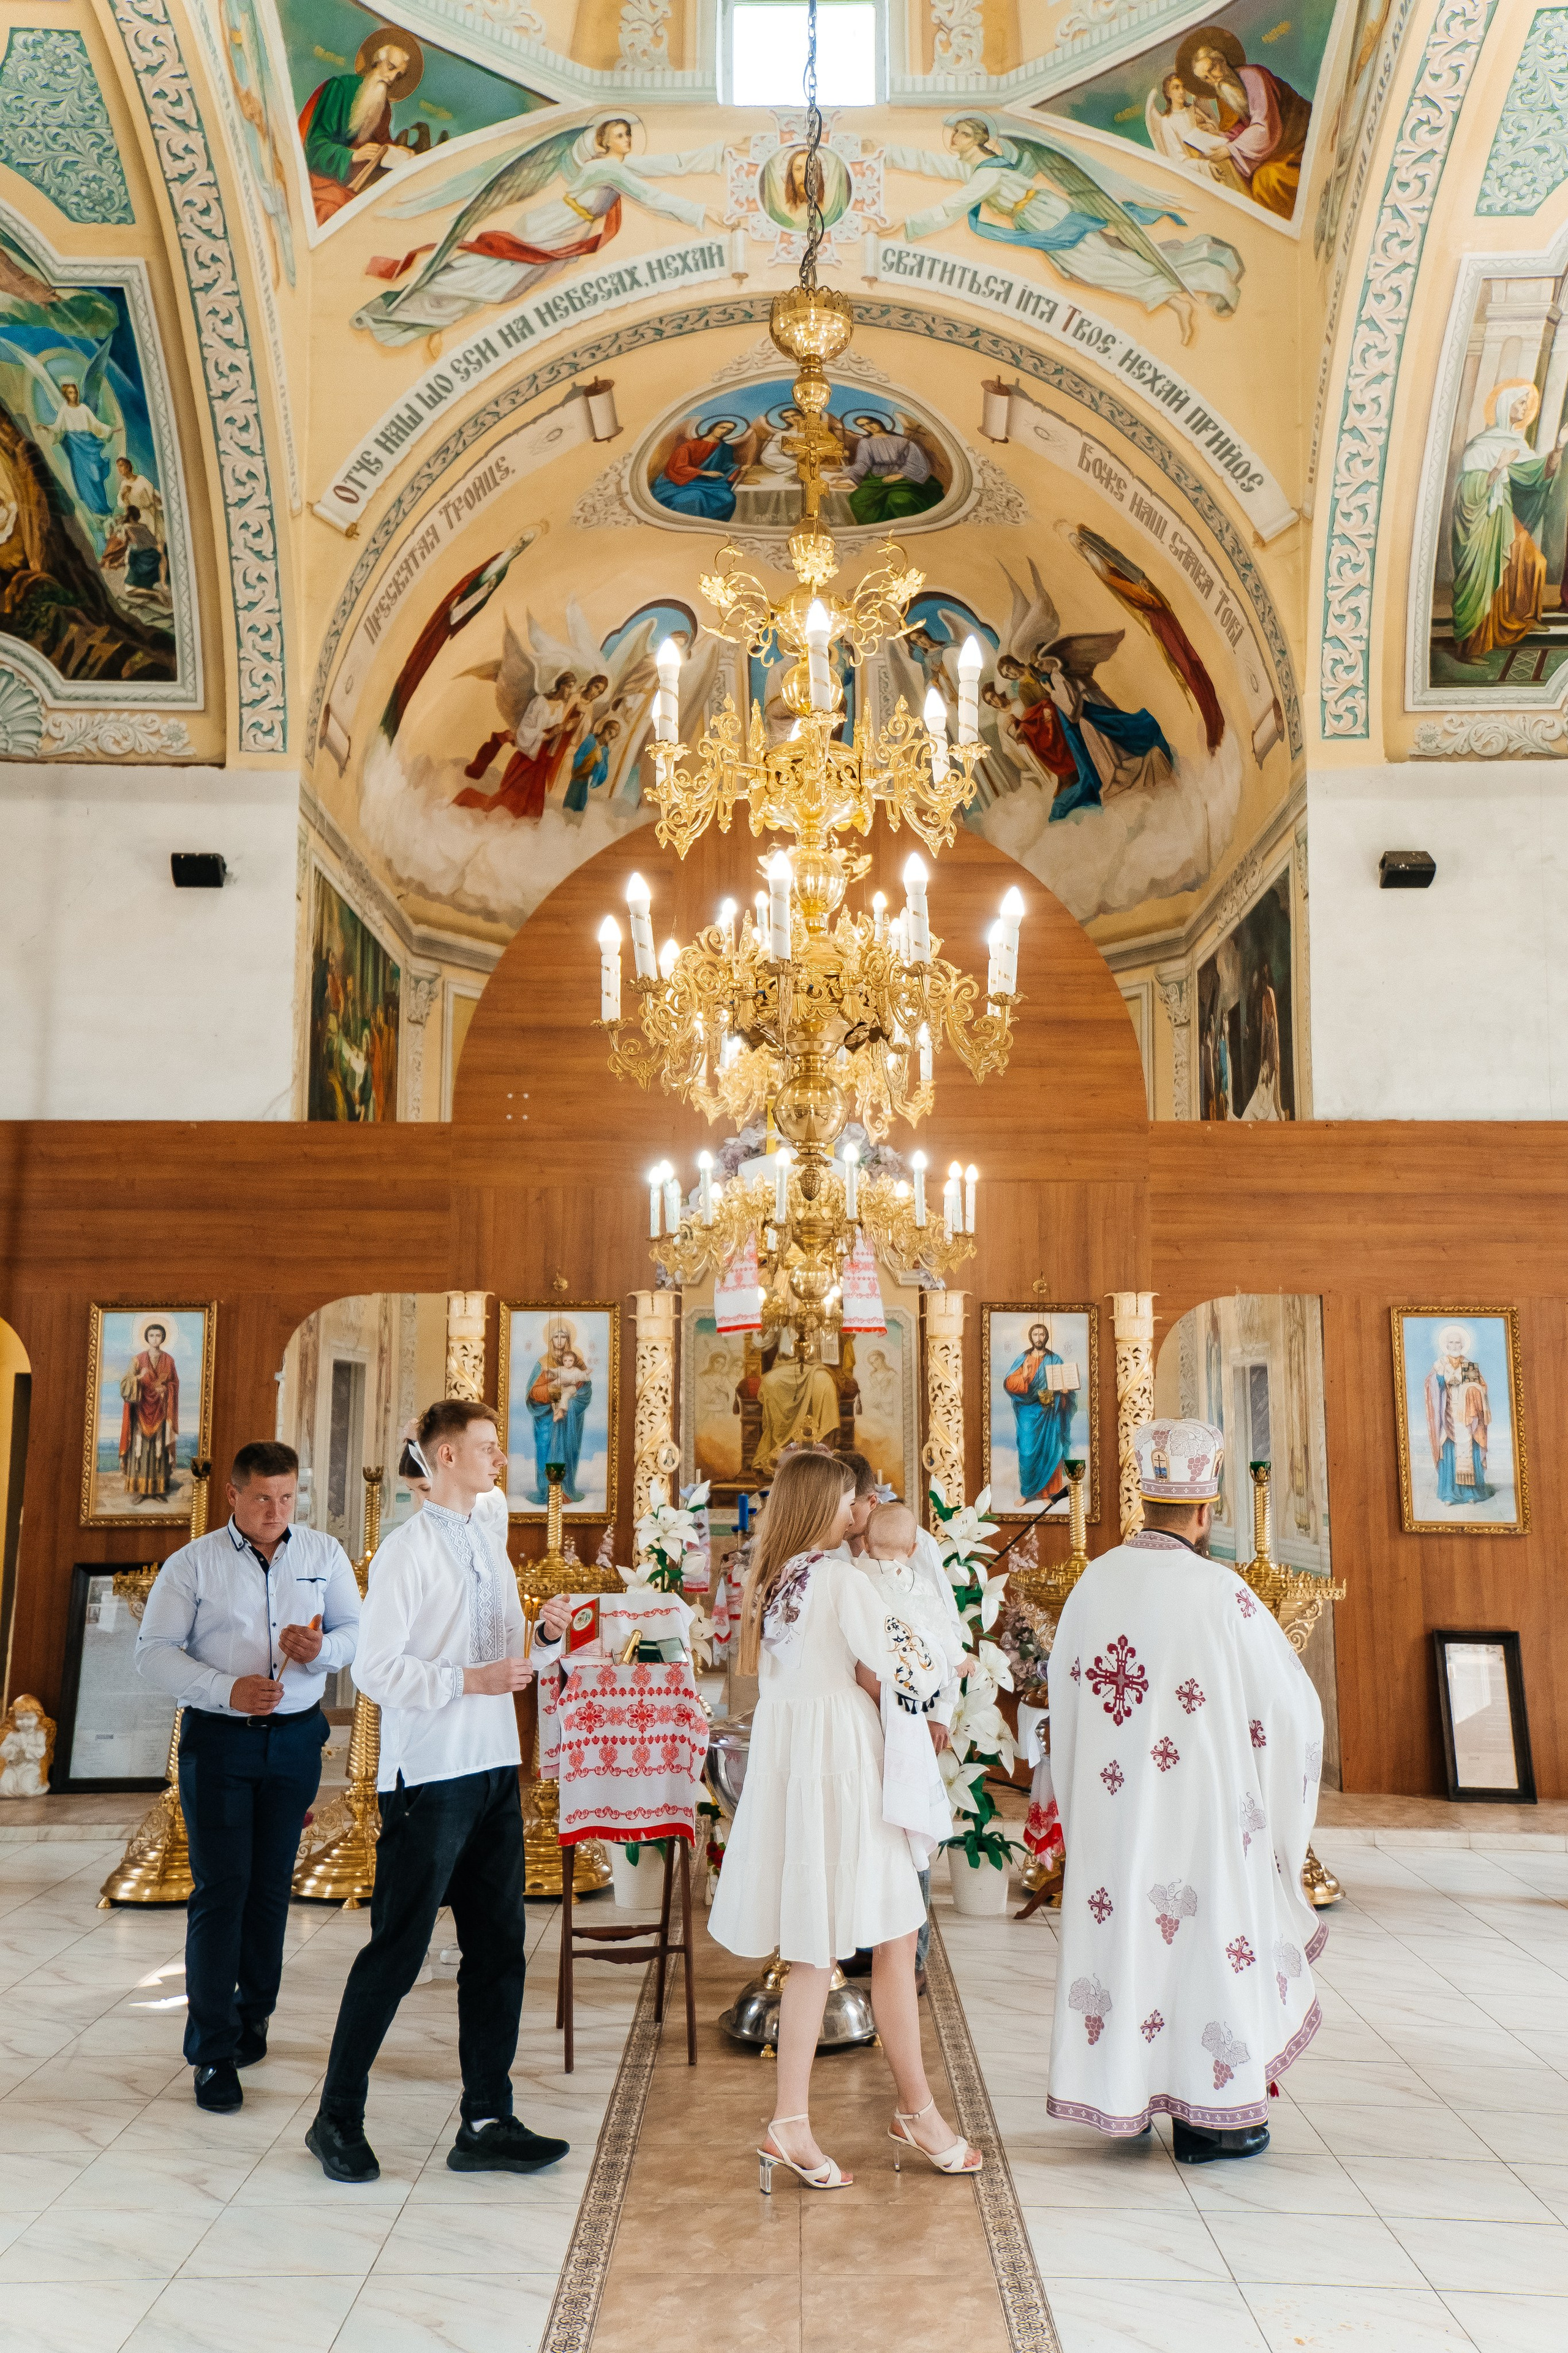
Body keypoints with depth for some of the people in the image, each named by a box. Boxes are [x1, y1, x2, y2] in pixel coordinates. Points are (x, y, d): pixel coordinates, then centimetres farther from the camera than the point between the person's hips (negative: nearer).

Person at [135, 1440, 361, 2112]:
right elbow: (153, 1653, -6)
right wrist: (226, 1690, -19)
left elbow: (358, 1631, 7)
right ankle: (214, 2051, 2)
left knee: (271, 1886, 11)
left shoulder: (324, 1554, 4)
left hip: (296, 1738, 2)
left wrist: (322, 1649, -16)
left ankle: (252, 2016, 29)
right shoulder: (191, 1564, -2)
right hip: (218, 1738, -2)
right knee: (220, 1889, -5)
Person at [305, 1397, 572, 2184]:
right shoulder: (409, 1550, -11)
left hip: (495, 1770, 8)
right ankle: (338, 2120, 20)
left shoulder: (488, 1540, 12)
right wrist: (469, 1680, -23)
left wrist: (545, 1635, -1)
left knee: (498, 1950, 10)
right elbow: (375, 1669, -16)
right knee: (396, 1953, 2)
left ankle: (487, 2124, 21)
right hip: (430, 1777, -7)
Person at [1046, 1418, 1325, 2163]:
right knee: (1201, 1935, 7)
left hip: (1110, 1807, 5)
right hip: (1197, 1810, -5)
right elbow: (1292, 1702, -8)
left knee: (1117, 1927, 15)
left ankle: (1119, 2093, 27)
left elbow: (1064, 1695, 8)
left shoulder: (1095, 1581, -2)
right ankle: (1207, 2114, 18)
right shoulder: (1217, 1592, -17)